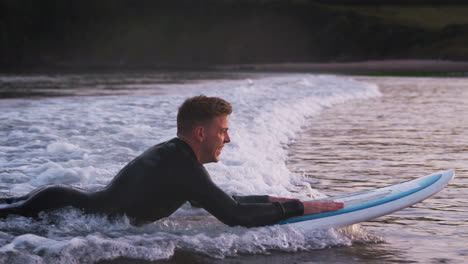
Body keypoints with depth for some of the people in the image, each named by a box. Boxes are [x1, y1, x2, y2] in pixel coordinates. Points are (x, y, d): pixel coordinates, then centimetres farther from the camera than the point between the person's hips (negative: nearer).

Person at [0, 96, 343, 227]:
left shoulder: (170, 153, 10)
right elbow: (234, 215, -26)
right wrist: (299, 208, -19)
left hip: (87, 201, 10)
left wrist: (271, 199, 15)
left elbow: (217, 199, 23)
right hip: (86, 216, -9)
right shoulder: (183, 168, -21)